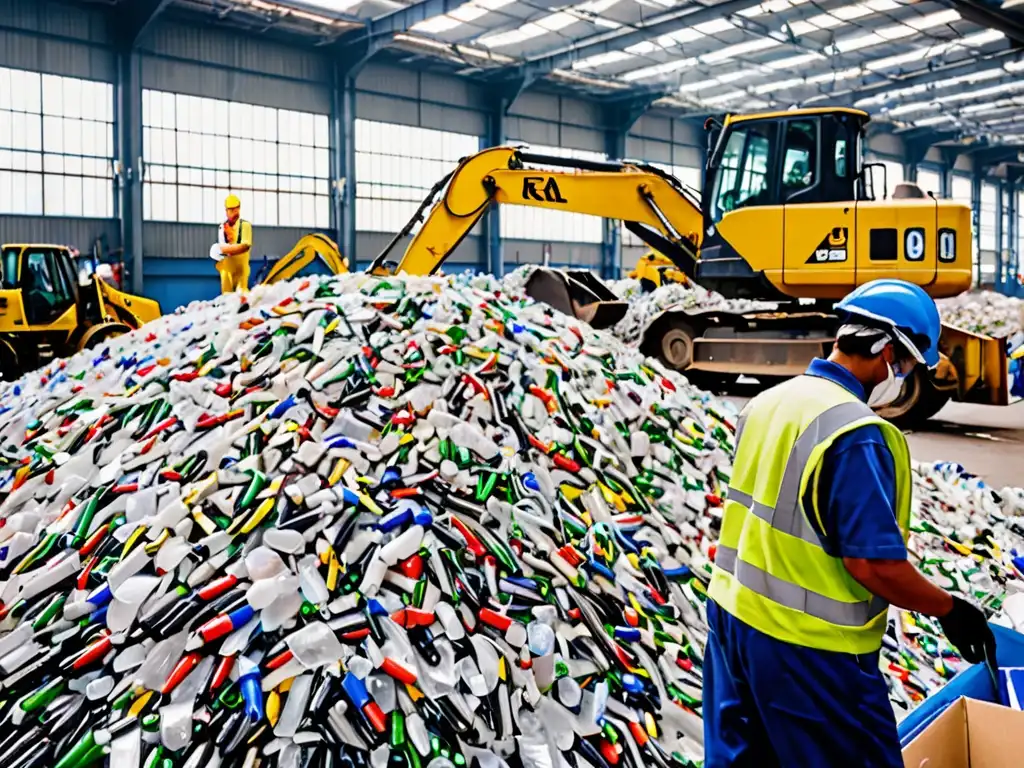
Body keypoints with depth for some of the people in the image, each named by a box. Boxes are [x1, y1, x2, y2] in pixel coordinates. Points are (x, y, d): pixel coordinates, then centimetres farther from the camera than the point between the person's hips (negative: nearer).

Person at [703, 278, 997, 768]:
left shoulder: (767, 403, 5)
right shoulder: (857, 433, -22)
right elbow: (874, 562, -22)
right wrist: (949, 609, -7)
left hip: (731, 616, 8)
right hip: (806, 645, -8)